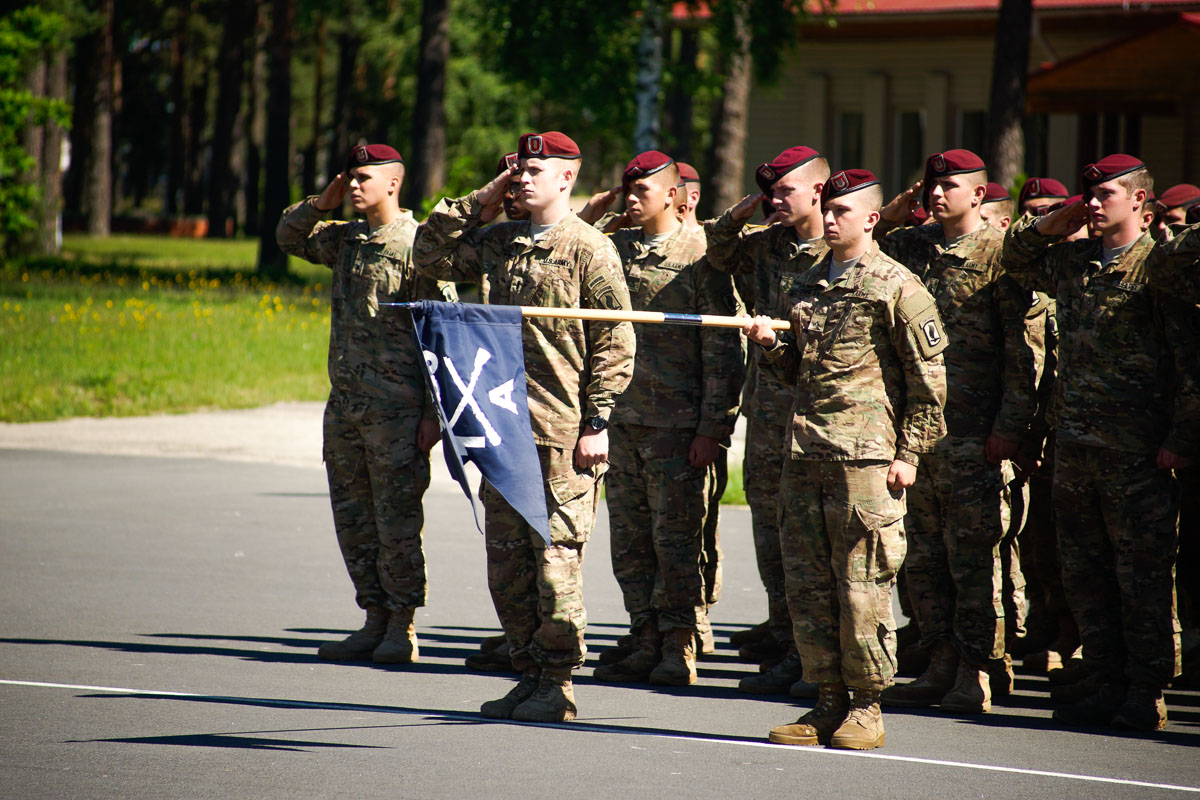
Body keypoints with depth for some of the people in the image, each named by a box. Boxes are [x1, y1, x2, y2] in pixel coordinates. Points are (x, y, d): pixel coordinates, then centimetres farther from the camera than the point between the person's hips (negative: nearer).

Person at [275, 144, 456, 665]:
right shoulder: (346, 239, 12)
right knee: (353, 516, 10)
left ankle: (402, 628, 4)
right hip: (344, 402, 8)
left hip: (396, 406, -8)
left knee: (397, 517, -3)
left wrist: (433, 412, -15)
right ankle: (375, 620, 19)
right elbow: (289, 237, 29)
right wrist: (321, 203, 9)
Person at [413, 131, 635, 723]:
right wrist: (481, 203, 8)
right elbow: (430, 256, 15)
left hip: (563, 430, -7)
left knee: (556, 559, -5)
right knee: (506, 560, 9)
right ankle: (530, 674, 18)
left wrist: (598, 423, -11)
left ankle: (558, 685, 2)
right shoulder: (498, 242, 13)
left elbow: (615, 342, -7)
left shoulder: (588, 249, -6)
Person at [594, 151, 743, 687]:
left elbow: (721, 347, -7)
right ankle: (646, 645, 16)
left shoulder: (698, 255, -5)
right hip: (622, 418, 6)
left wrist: (712, 427, -12)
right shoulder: (615, 249, 12)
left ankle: (679, 651, 3)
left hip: (677, 423, -6)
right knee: (629, 540, 8)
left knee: (676, 540, -3)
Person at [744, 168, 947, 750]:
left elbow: (927, 377, -4)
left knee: (861, 583, -5)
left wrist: (910, 453, -9)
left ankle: (866, 706, 3)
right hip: (804, 453, 7)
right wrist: (771, 344, 6)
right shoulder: (807, 285, 17)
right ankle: (829, 699, 13)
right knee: (806, 581, 5)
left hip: (866, 457, -7)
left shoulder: (897, 287, -3)